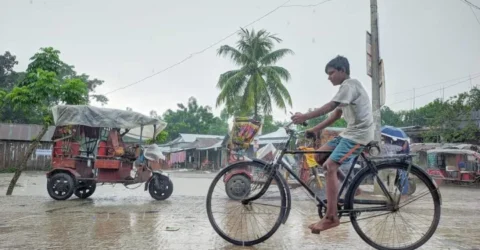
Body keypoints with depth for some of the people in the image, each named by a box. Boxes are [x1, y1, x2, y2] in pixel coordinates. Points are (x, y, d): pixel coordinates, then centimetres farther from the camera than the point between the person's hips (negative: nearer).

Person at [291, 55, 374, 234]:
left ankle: (331, 217, -20)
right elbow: (336, 114, 16)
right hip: (350, 132, 10)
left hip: (359, 134, -10)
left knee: (330, 166, -22)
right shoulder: (347, 87, 21)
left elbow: (331, 106, -25)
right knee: (320, 156, 4)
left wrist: (305, 117, -28)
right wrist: (314, 129, 9)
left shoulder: (350, 84, -11)